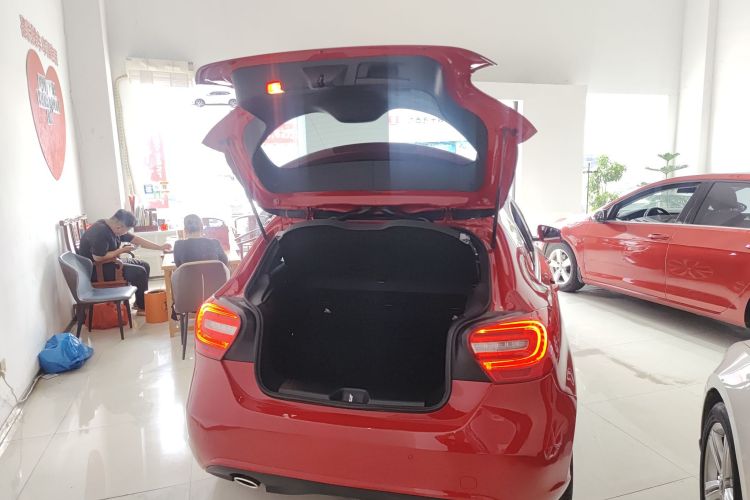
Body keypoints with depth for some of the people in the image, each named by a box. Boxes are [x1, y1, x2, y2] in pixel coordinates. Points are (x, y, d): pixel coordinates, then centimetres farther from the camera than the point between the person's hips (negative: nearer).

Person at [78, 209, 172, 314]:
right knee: (139, 272, -18)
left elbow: (135, 239, 8)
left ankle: (140, 302, 13)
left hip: (110, 262, 10)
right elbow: (98, 258, -30)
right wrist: (122, 250, -18)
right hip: (97, 269, -10)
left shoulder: (115, 229, 2)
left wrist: (160, 247, 5)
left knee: (145, 266, 8)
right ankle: (142, 308, -4)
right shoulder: (100, 231, -26)